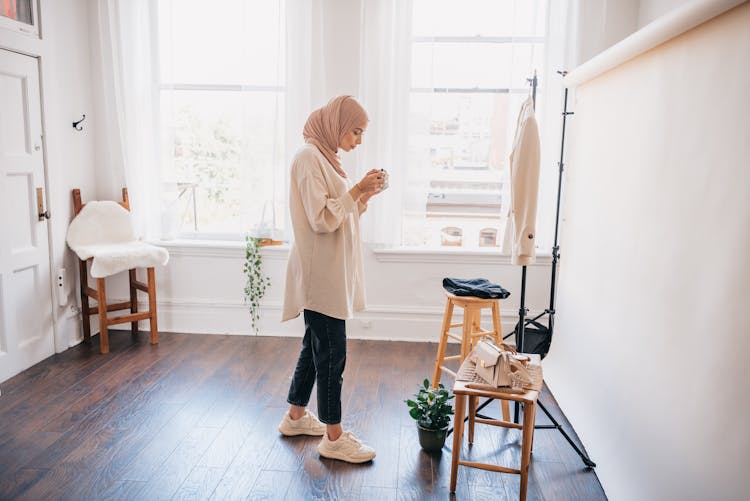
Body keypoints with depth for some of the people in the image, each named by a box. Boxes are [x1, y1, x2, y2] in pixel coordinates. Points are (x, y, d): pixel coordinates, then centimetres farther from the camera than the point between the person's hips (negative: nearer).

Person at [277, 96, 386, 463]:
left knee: (316, 345, 18)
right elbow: (321, 219, -21)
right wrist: (356, 189, -17)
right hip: (320, 273, -10)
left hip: (331, 273, 10)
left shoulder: (326, 156, 16)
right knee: (331, 351, -2)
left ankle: (296, 417, 34)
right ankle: (333, 437, 12)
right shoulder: (309, 157, -14)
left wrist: (364, 195, 4)